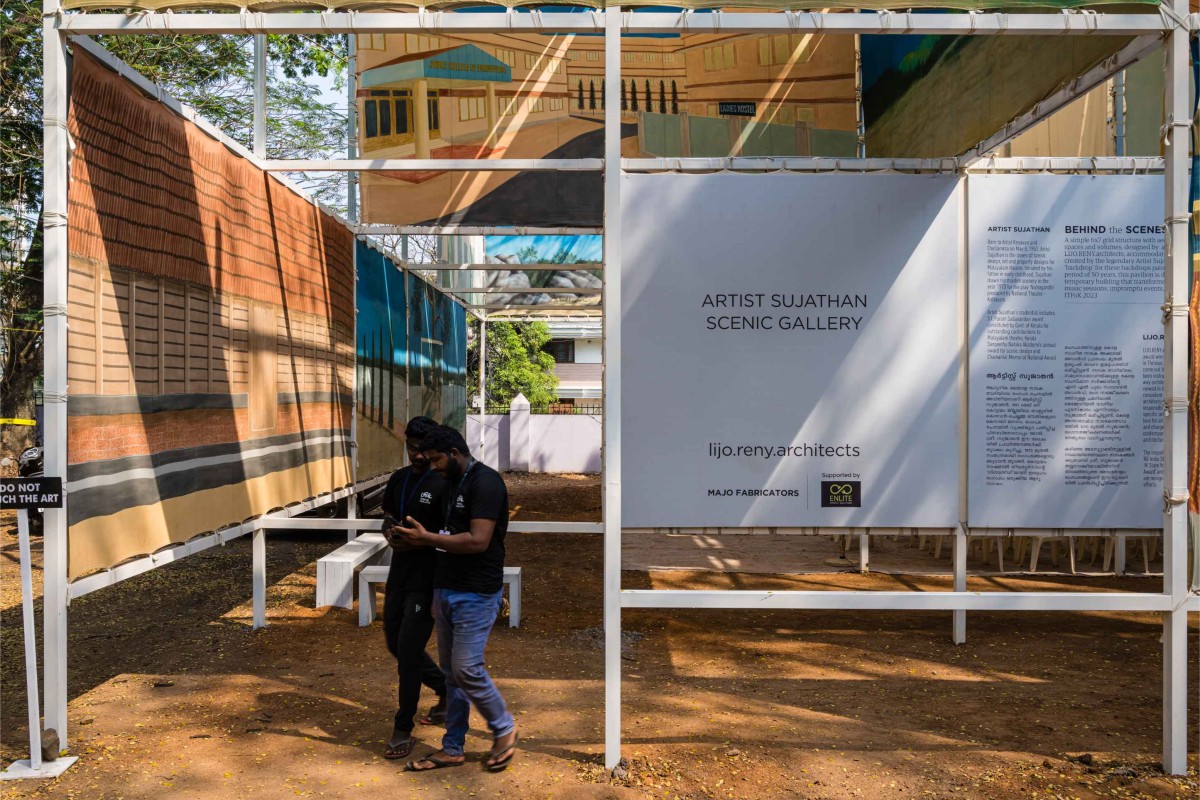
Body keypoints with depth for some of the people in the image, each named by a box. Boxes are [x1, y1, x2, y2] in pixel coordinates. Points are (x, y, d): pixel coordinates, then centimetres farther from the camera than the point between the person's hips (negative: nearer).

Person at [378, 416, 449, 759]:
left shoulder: (443, 484, -13)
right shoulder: (399, 479, 9)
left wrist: (420, 539, -25)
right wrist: (390, 534, -4)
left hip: (426, 580, -7)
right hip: (399, 574, 8)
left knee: (408, 650, -6)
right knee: (396, 644, 16)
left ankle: (403, 729, 10)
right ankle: (446, 688, 38)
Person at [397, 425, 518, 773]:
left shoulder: (485, 482, -15)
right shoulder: (453, 484, 15)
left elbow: (478, 541, -23)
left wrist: (427, 537, -18)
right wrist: (421, 539, 8)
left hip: (475, 595, -9)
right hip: (446, 590, 9)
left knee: (467, 669, -7)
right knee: (451, 671, 11)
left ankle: (504, 729, 15)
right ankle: (452, 748, 20)